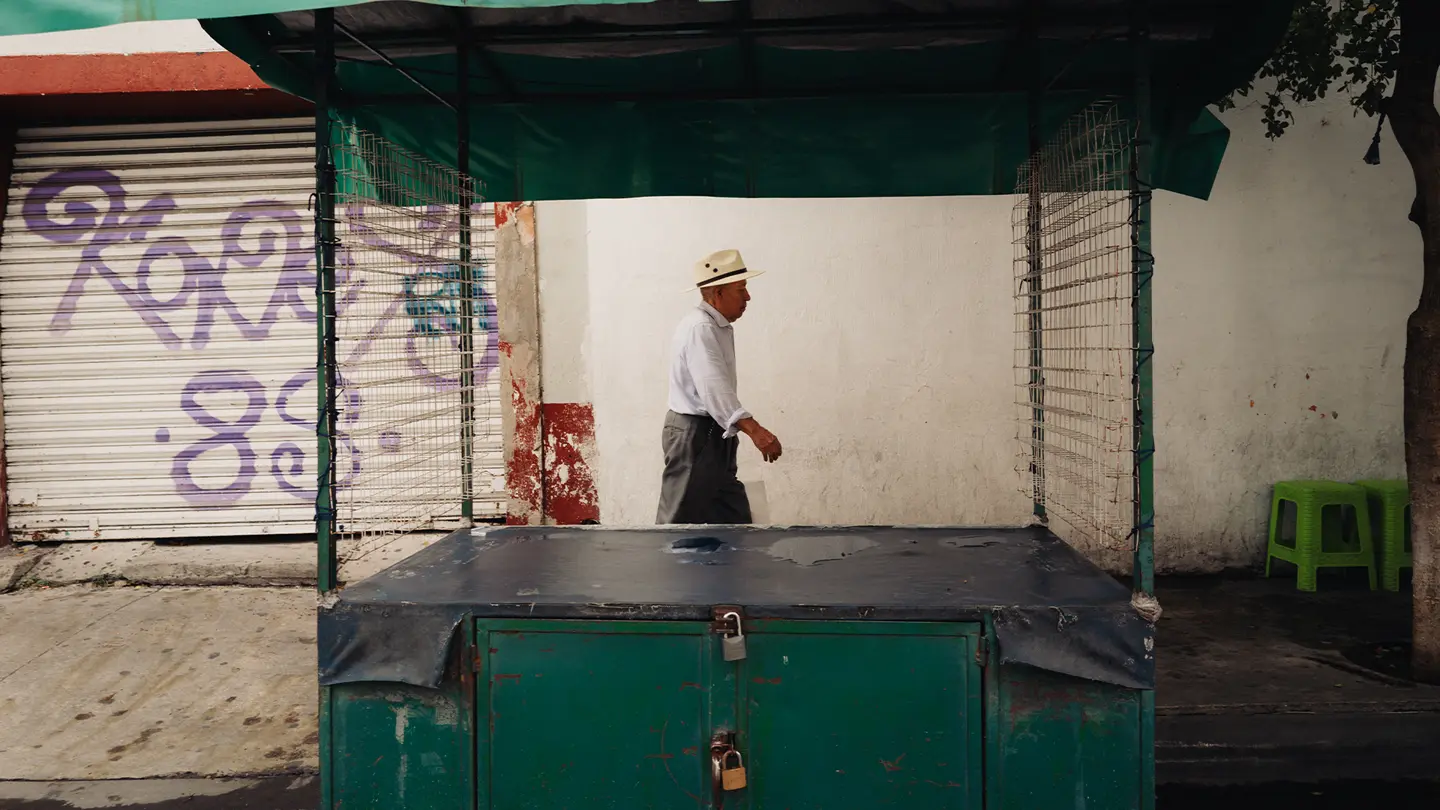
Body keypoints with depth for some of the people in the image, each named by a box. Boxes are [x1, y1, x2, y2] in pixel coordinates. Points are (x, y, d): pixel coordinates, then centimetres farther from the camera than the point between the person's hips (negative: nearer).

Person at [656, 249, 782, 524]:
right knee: (681, 523, -5)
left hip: (714, 437, 10)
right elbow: (714, 387, -31)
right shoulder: (699, 328, -19)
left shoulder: (719, 328, 14)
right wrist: (754, 430, -41)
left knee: (734, 521, 10)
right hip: (694, 437, -10)